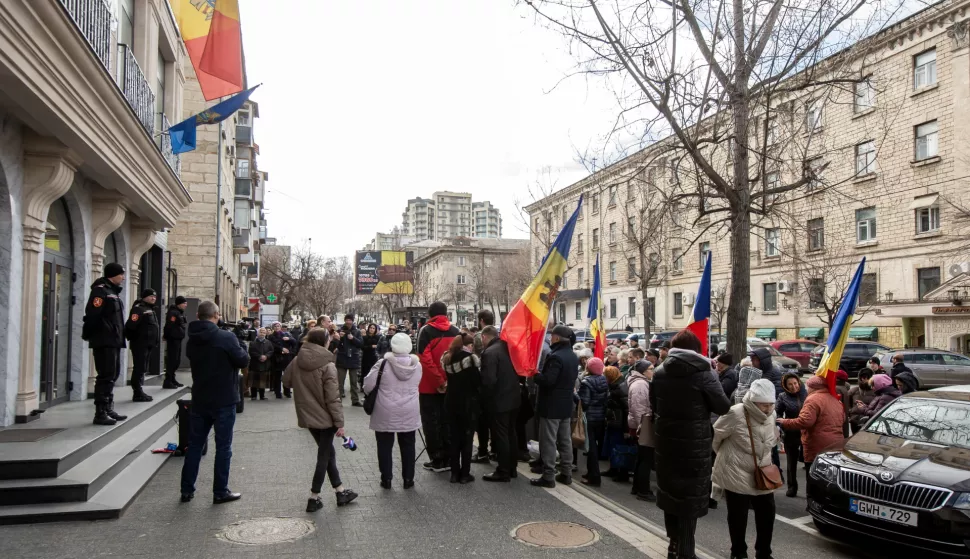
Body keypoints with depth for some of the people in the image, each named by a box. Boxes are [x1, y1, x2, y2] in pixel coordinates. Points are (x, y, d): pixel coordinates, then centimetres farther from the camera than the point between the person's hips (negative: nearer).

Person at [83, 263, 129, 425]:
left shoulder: (113, 292, 20)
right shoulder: (100, 290, -10)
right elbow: (91, 315, -20)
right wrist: (88, 335, -17)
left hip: (113, 341, 10)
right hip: (104, 342, -10)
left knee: (112, 376, 14)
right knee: (105, 376, -8)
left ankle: (109, 409, 23)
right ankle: (100, 413, -5)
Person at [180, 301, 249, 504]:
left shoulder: (192, 340, 4)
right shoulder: (226, 337, -17)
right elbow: (244, 360, -14)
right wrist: (240, 347, 5)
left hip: (199, 399, 6)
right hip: (223, 400, -6)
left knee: (194, 444, 14)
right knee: (223, 446, 4)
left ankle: (187, 490, 20)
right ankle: (220, 492, 9)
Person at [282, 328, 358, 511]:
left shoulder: (296, 362, -2)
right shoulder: (328, 366, -18)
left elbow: (286, 382, 14)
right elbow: (333, 398, -19)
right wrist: (340, 422, -13)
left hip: (308, 416, 6)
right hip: (325, 417, -6)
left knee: (327, 452, 19)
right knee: (324, 456, 7)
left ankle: (340, 492, 27)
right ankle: (314, 498, 13)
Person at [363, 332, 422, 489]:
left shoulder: (383, 364, -13)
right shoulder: (417, 365, -3)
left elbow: (368, 386, -8)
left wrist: (372, 395, 12)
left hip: (386, 414, -3)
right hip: (409, 413, 3)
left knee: (385, 447, 11)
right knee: (408, 446, 14)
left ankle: (386, 479, 17)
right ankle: (408, 479, 20)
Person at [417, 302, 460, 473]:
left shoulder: (426, 330, -7)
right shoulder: (456, 331, 5)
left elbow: (425, 359, -18)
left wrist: (438, 381, -17)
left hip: (430, 385, -4)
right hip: (451, 385, 4)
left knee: (431, 423, 5)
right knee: (447, 421, 12)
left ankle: (437, 460, 6)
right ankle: (448, 459, 15)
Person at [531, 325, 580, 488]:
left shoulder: (555, 357, -22)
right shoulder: (573, 357, 9)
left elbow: (547, 380, -29)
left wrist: (535, 375, -11)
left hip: (551, 405, -9)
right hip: (566, 404, 9)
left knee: (548, 441, -3)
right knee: (565, 439, 14)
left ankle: (548, 476, 1)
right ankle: (566, 473, 21)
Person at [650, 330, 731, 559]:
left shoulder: (659, 373, 2)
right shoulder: (703, 374, -13)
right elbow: (724, 407, -9)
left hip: (666, 441, 5)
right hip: (694, 444, -4)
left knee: (669, 490, 17)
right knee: (690, 496, 4)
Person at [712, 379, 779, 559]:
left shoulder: (771, 415, -1)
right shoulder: (735, 414, -23)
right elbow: (715, 435, -11)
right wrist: (726, 455, 5)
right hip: (736, 474, -6)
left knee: (767, 514, 11)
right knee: (738, 517, 4)